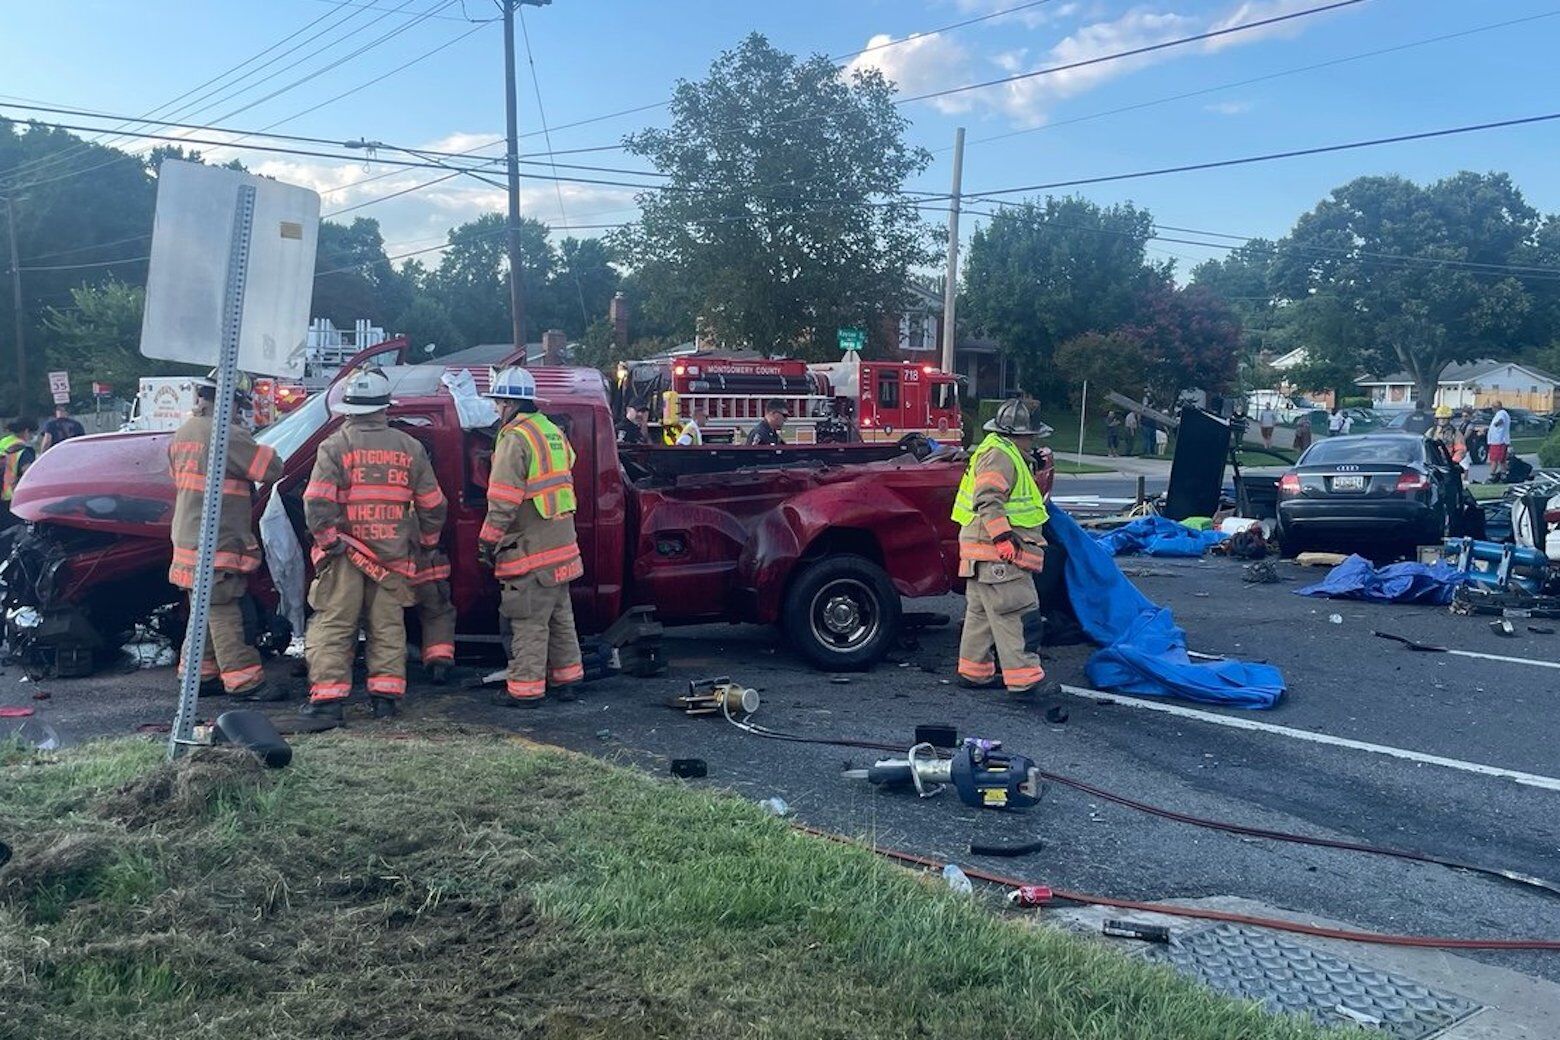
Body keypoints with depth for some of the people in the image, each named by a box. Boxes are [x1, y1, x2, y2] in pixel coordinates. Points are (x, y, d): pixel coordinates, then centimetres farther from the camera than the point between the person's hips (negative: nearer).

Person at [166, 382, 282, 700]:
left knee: (205, 611, 16)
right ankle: (245, 681, -3)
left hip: (187, 540, 9)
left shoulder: (181, 434, 13)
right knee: (225, 614, -7)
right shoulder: (227, 435, -17)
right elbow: (272, 468, -16)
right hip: (217, 544, -9)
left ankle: (202, 674, 24)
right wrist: (245, 435, 0)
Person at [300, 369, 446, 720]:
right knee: (388, 626, 11)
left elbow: (317, 502, -15)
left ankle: (328, 696, 1)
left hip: (345, 554, -3)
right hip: (394, 555, 3)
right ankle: (385, 695, 11)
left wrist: (327, 539, -6)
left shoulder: (335, 445, -5)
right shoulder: (410, 447, 5)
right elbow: (433, 505, 9)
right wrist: (426, 540, 21)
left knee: (333, 625, 4)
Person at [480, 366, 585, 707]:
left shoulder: (515, 438, -14)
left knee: (528, 622, -2)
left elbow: (503, 500, -17)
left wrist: (488, 540, -10)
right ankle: (565, 679, 25)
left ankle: (525, 688, 4)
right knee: (559, 614, 17)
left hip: (530, 549, -9)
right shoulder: (554, 432, 13)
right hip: (562, 545, 9)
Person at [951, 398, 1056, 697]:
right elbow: (988, 501, -23)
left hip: (988, 555, 11)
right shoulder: (999, 454, -13)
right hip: (998, 555, -11)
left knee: (981, 612, 15)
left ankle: (974, 671, 23)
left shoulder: (1005, 454, 22)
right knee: (1012, 614, -11)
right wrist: (1004, 539, -27)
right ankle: (1024, 678, -12)